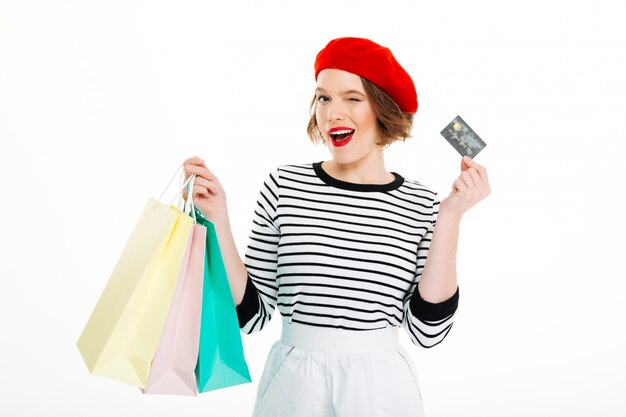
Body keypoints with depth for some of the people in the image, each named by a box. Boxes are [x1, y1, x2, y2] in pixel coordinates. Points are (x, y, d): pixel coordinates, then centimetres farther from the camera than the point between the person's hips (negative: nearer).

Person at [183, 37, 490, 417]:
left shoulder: (420, 204, -7)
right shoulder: (284, 186, -6)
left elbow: (429, 328, -12)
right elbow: (250, 313, -5)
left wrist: (449, 218, -14)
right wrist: (219, 220, -14)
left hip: (381, 386, 0)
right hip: (293, 383, 0)